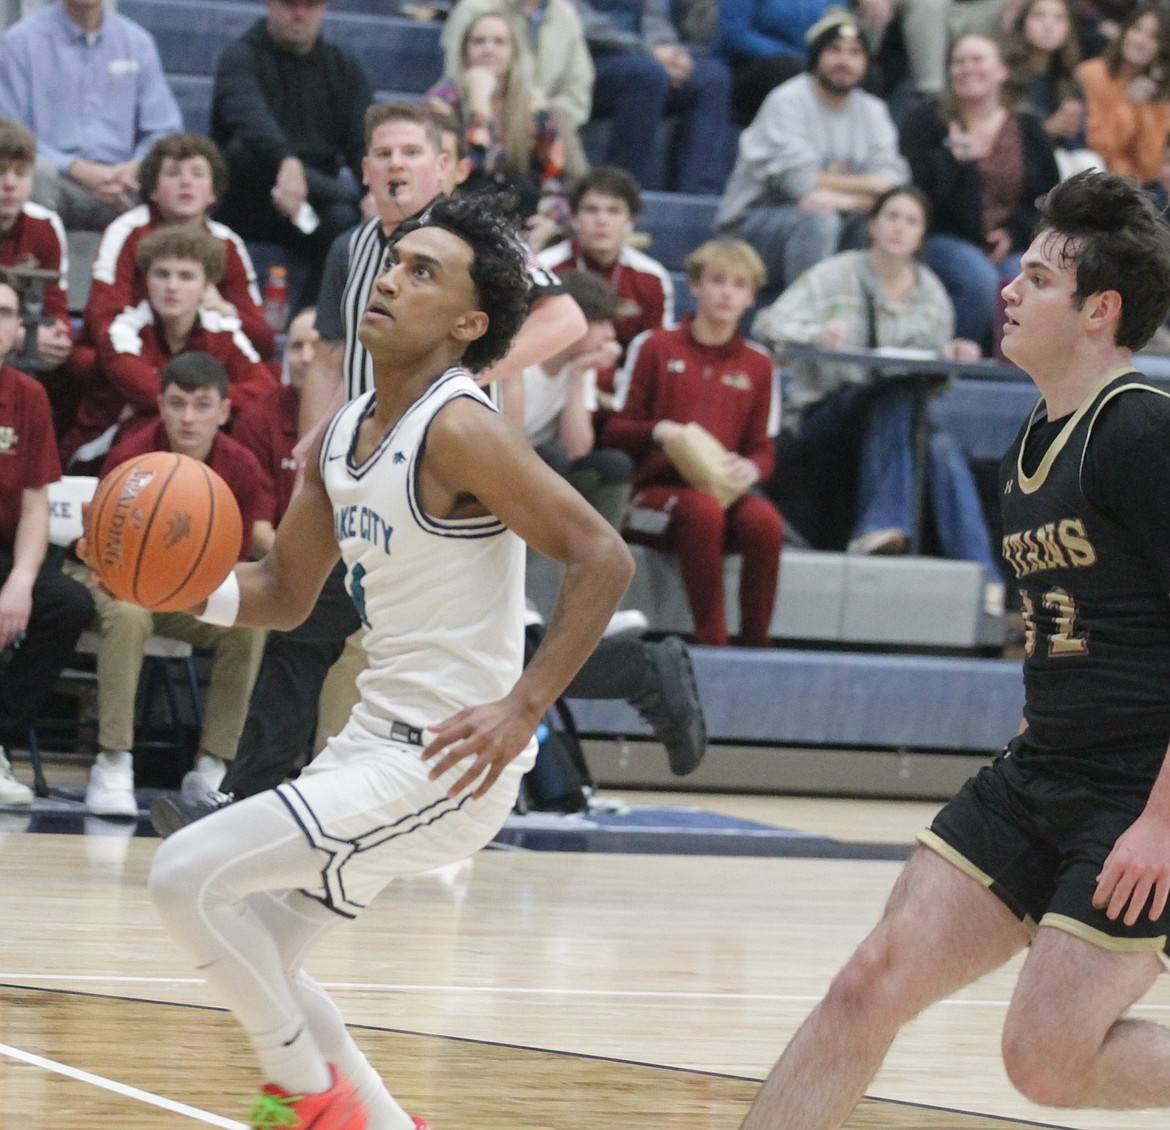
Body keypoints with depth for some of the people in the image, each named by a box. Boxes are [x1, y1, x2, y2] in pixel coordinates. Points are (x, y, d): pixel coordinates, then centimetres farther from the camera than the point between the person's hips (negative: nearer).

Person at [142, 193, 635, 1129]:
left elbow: (603, 559, -23)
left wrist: (523, 708, -26)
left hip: (447, 763, -9)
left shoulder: (460, 430, -17)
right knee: (254, 954, 17)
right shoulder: (342, 436, 9)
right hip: (377, 738, 9)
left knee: (187, 875, -14)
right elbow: (285, 593, 19)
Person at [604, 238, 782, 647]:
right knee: (703, 510, -38)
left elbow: (764, 448, 14)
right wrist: (659, 432, -14)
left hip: (724, 488, 2)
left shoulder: (757, 364, 15)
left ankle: (755, 642, -26)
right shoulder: (655, 348, 9)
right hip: (656, 489, -2)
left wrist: (750, 468, -11)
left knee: (765, 521, -33)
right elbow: (613, 431, 7)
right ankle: (711, 640, -34)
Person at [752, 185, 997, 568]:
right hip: (821, 418, -4)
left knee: (941, 446, -30)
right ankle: (881, 521, -38)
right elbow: (768, 324, -15)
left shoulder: (931, 291, 12)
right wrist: (815, 335, -35)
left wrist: (950, 357, -9)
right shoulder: (837, 275, -2)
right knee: (896, 391, -35)